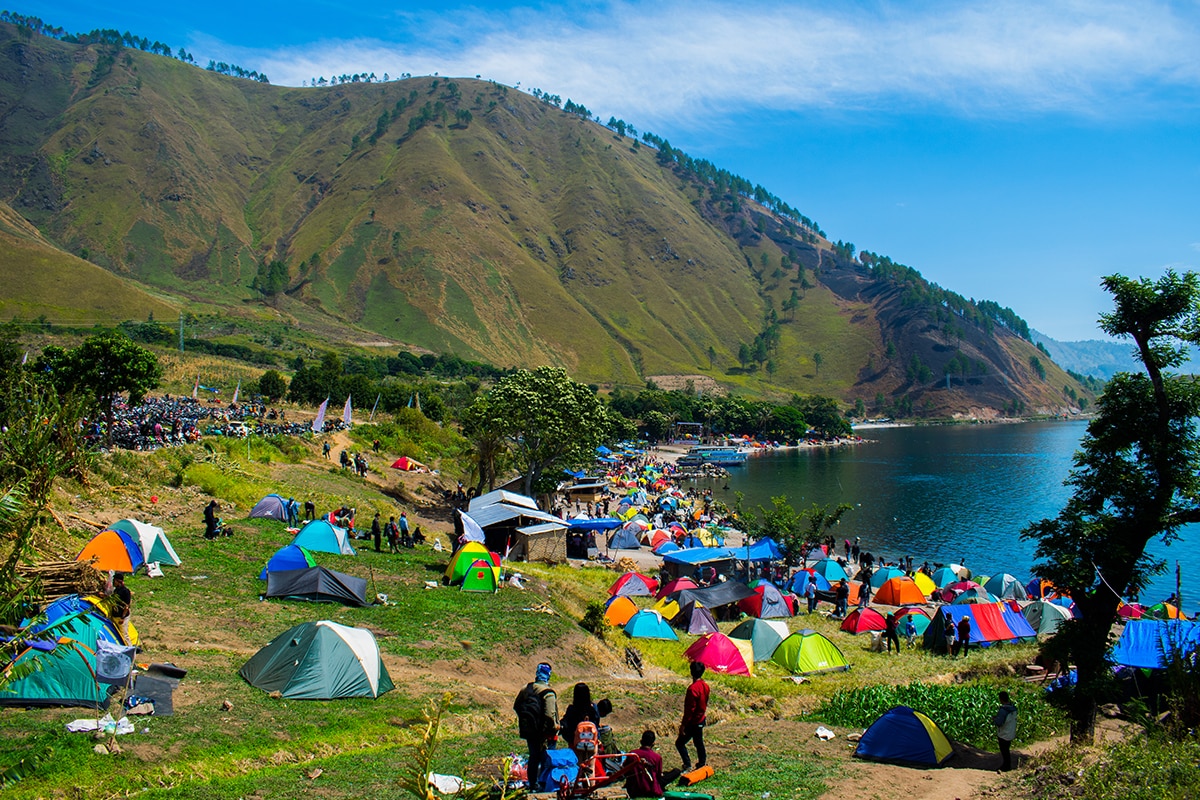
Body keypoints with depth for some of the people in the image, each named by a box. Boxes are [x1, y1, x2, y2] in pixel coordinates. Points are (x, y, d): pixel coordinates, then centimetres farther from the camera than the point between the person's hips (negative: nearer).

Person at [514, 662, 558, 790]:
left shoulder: (526, 689, 1)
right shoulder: (548, 693, -19)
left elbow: (516, 707, 10)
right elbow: (549, 715, -25)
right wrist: (554, 727, -10)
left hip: (528, 730, 6)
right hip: (544, 732, -6)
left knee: (533, 756, 16)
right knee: (546, 759, 6)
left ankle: (532, 784, 22)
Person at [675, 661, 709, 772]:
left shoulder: (693, 689, -26)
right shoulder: (705, 686, 0)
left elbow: (690, 709, -23)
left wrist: (683, 724, -17)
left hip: (693, 722, -8)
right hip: (701, 719, 8)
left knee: (680, 743, 3)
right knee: (699, 743, 19)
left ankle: (687, 766, 0)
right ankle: (702, 764, 26)